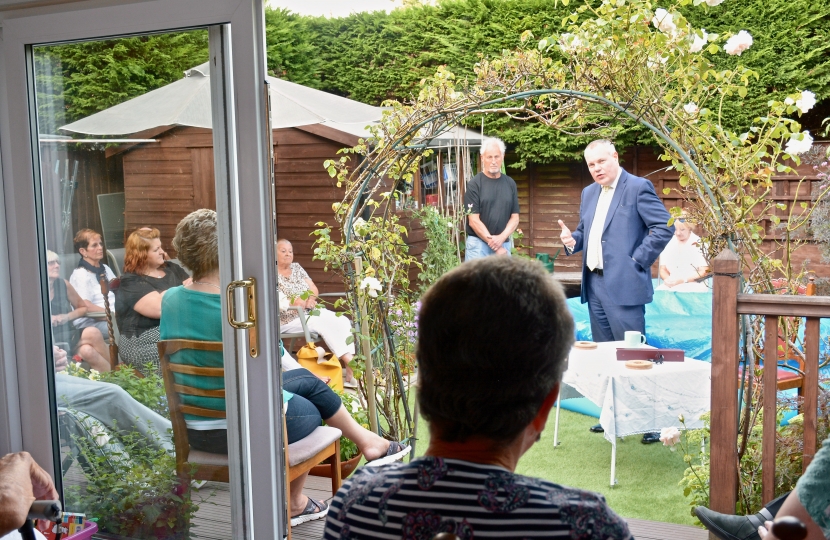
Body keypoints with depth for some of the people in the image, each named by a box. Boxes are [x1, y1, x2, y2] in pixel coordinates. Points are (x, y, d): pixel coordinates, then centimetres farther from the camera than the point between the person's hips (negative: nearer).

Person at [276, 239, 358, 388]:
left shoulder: (296, 267, 17)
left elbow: (314, 289, 13)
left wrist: (310, 298, -8)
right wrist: (294, 302, -22)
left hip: (311, 311, 7)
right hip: (289, 319, -7)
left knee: (342, 321, -17)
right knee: (326, 323, -28)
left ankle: (351, 363, -29)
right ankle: (351, 364, -30)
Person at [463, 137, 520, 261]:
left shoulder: (510, 184, 8)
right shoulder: (474, 185, -5)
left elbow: (515, 217, 7)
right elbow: (473, 221, -9)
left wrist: (501, 238, -12)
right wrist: (496, 246, -13)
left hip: (504, 244, 4)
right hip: (478, 244, -4)